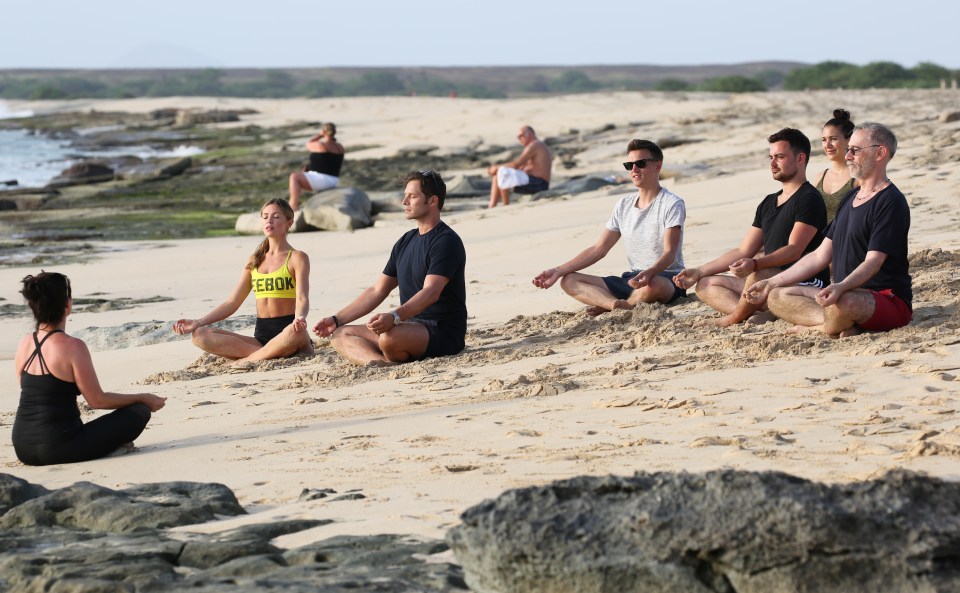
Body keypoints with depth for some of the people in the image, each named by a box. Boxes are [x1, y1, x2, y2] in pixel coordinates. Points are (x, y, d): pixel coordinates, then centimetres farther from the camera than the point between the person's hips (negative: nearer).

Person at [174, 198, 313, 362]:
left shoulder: (296, 258, 2)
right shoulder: (255, 261, 18)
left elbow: (302, 299, -13)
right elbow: (232, 303, 16)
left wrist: (300, 318, -37)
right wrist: (198, 323, 4)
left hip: (287, 335, -5)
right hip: (261, 335, 5)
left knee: (296, 331, -43)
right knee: (200, 335, -15)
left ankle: (243, 361, -29)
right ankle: (269, 354, -26)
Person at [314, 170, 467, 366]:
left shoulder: (446, 241, -11)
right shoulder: (405, 242, 17)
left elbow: (431, 292, -25)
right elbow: (377, 291, 20)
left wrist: (394, 317, -40)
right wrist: (337, 319, 12)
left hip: (443, 333, -10)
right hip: (411, 326, 10)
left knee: (389, 337, -39)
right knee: (340, 334, -3)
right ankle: (381, 363, -29)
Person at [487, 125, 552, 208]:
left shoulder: (534, 145, -11)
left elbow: (515, 164, -18)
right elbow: (520, 167, 17)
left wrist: (497, 167, -5)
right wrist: (498, 168, 6)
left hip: (535, 184, -11)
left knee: (502, 172, -22)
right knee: (497, 174, 12)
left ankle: (506, 206, -14)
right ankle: (491, 206, -3)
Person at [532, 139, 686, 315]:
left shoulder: (671, 204, -7)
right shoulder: (624, 205, 13)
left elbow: (669, 253, -19)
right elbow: (598, 249, 13)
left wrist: (648, 273, -41)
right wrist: (558, 271, 2)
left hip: (668, 280, -6)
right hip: (632, 280, 7)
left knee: (653, 284, -43)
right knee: (568, 281, -9)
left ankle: (608, 307, -15)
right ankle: (618, 305, -34)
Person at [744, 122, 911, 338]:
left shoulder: (891, 202, -11)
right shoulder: (851, 198, 19)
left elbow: (873, 262, -22)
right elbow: (821, 255, 20)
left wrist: (840, 288, -40)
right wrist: (773, 282, 16)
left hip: (889, 301, -10)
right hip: (847, 294, 10)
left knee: (842, 303, -43)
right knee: (776, 297, -2)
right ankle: (840, 325, -19)